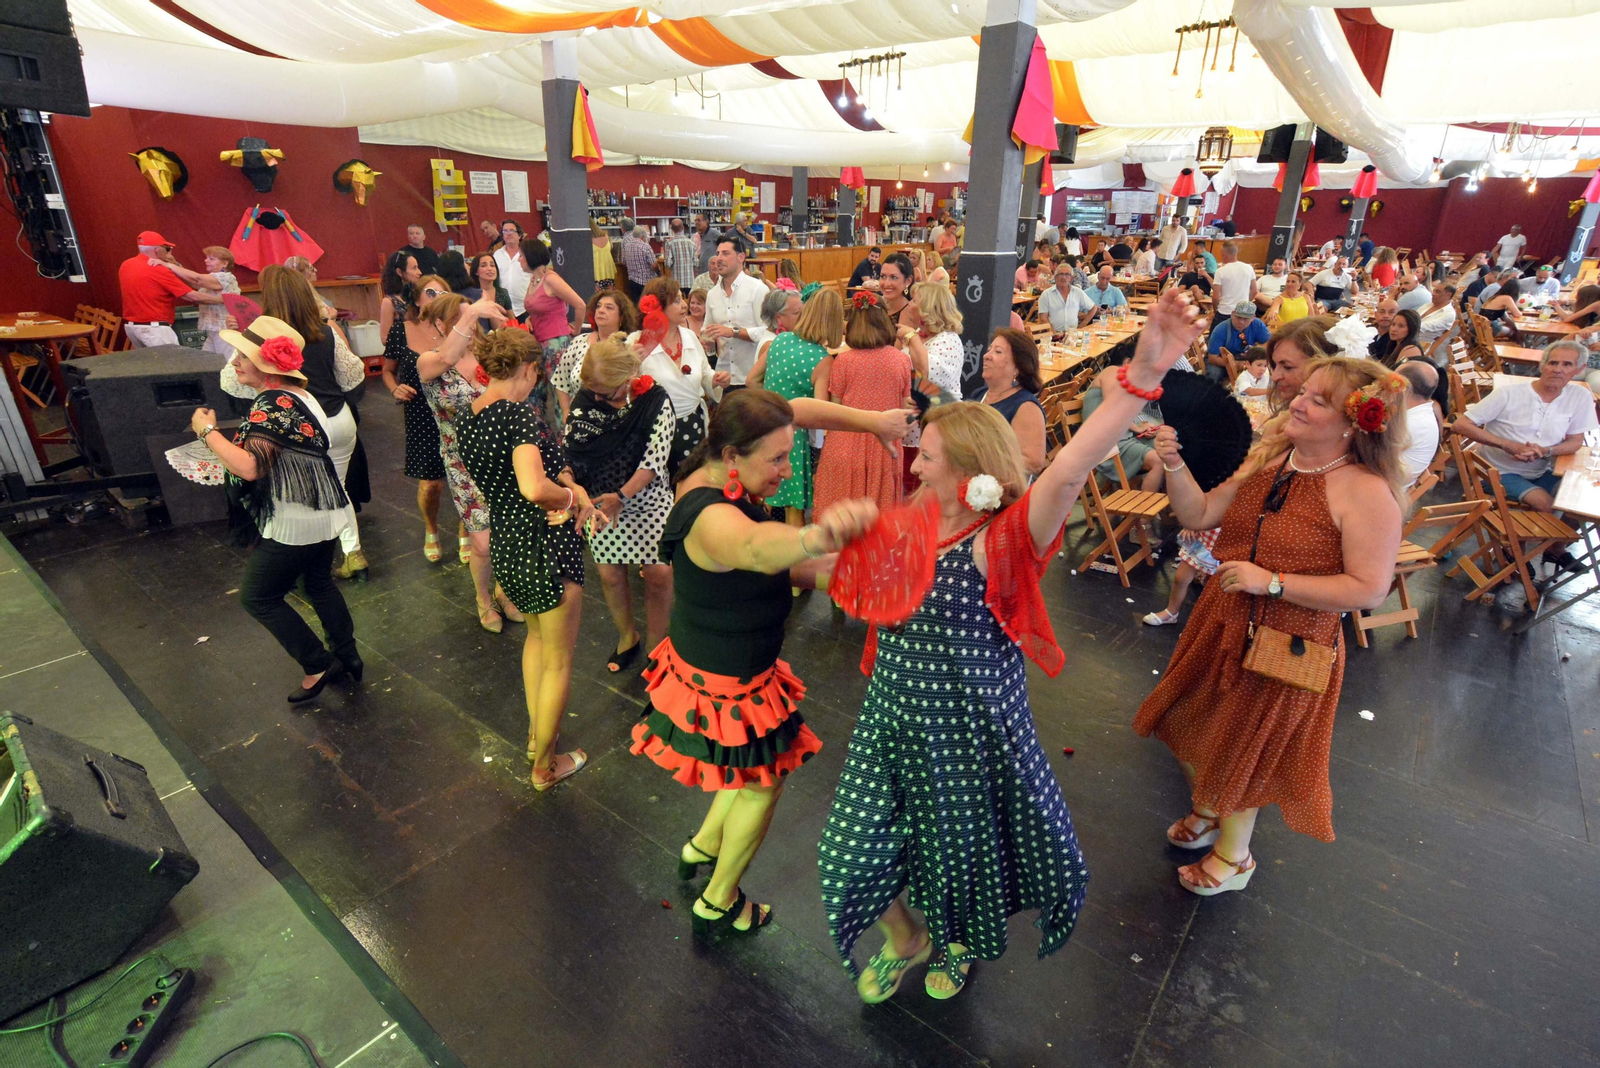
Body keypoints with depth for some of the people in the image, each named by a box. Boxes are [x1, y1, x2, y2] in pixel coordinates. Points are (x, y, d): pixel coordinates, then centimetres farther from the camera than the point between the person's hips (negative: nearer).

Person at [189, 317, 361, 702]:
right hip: (324, 512, 10)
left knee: (258, 597, 7)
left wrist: (206, 430, -18)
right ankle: (347, 657, 33)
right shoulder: (298, 395, 8)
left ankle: (318, 666, 12)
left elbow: (249, 466, -31)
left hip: (294, 522, -9)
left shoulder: (272, 402, -21)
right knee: (319, 583, 24)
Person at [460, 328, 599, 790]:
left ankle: (536, 735, 45)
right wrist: (572, 497, -16)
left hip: (503, 543, 9)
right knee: (558, 661, 10)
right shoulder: (518, 414, -22)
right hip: (545, 545, -9)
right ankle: (545, 766, 27)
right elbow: (534, 489, -36)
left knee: (537, 633, 31)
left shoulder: (469, 419, 4)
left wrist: (569, 487, -4)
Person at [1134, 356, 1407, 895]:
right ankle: (1208, 812, 52)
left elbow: (1369, 589, -21)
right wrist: (1174, 466, -14)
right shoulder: (1268, 459, 0)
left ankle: (1234, 855, 42)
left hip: (1289, 644, -6)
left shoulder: (1366, 493, -19)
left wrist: (1272, 582, -25)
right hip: (1223, 623, 6)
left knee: (1247, 749, 14)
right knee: (1194, 733, 21)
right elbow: (1200, 515, 1)